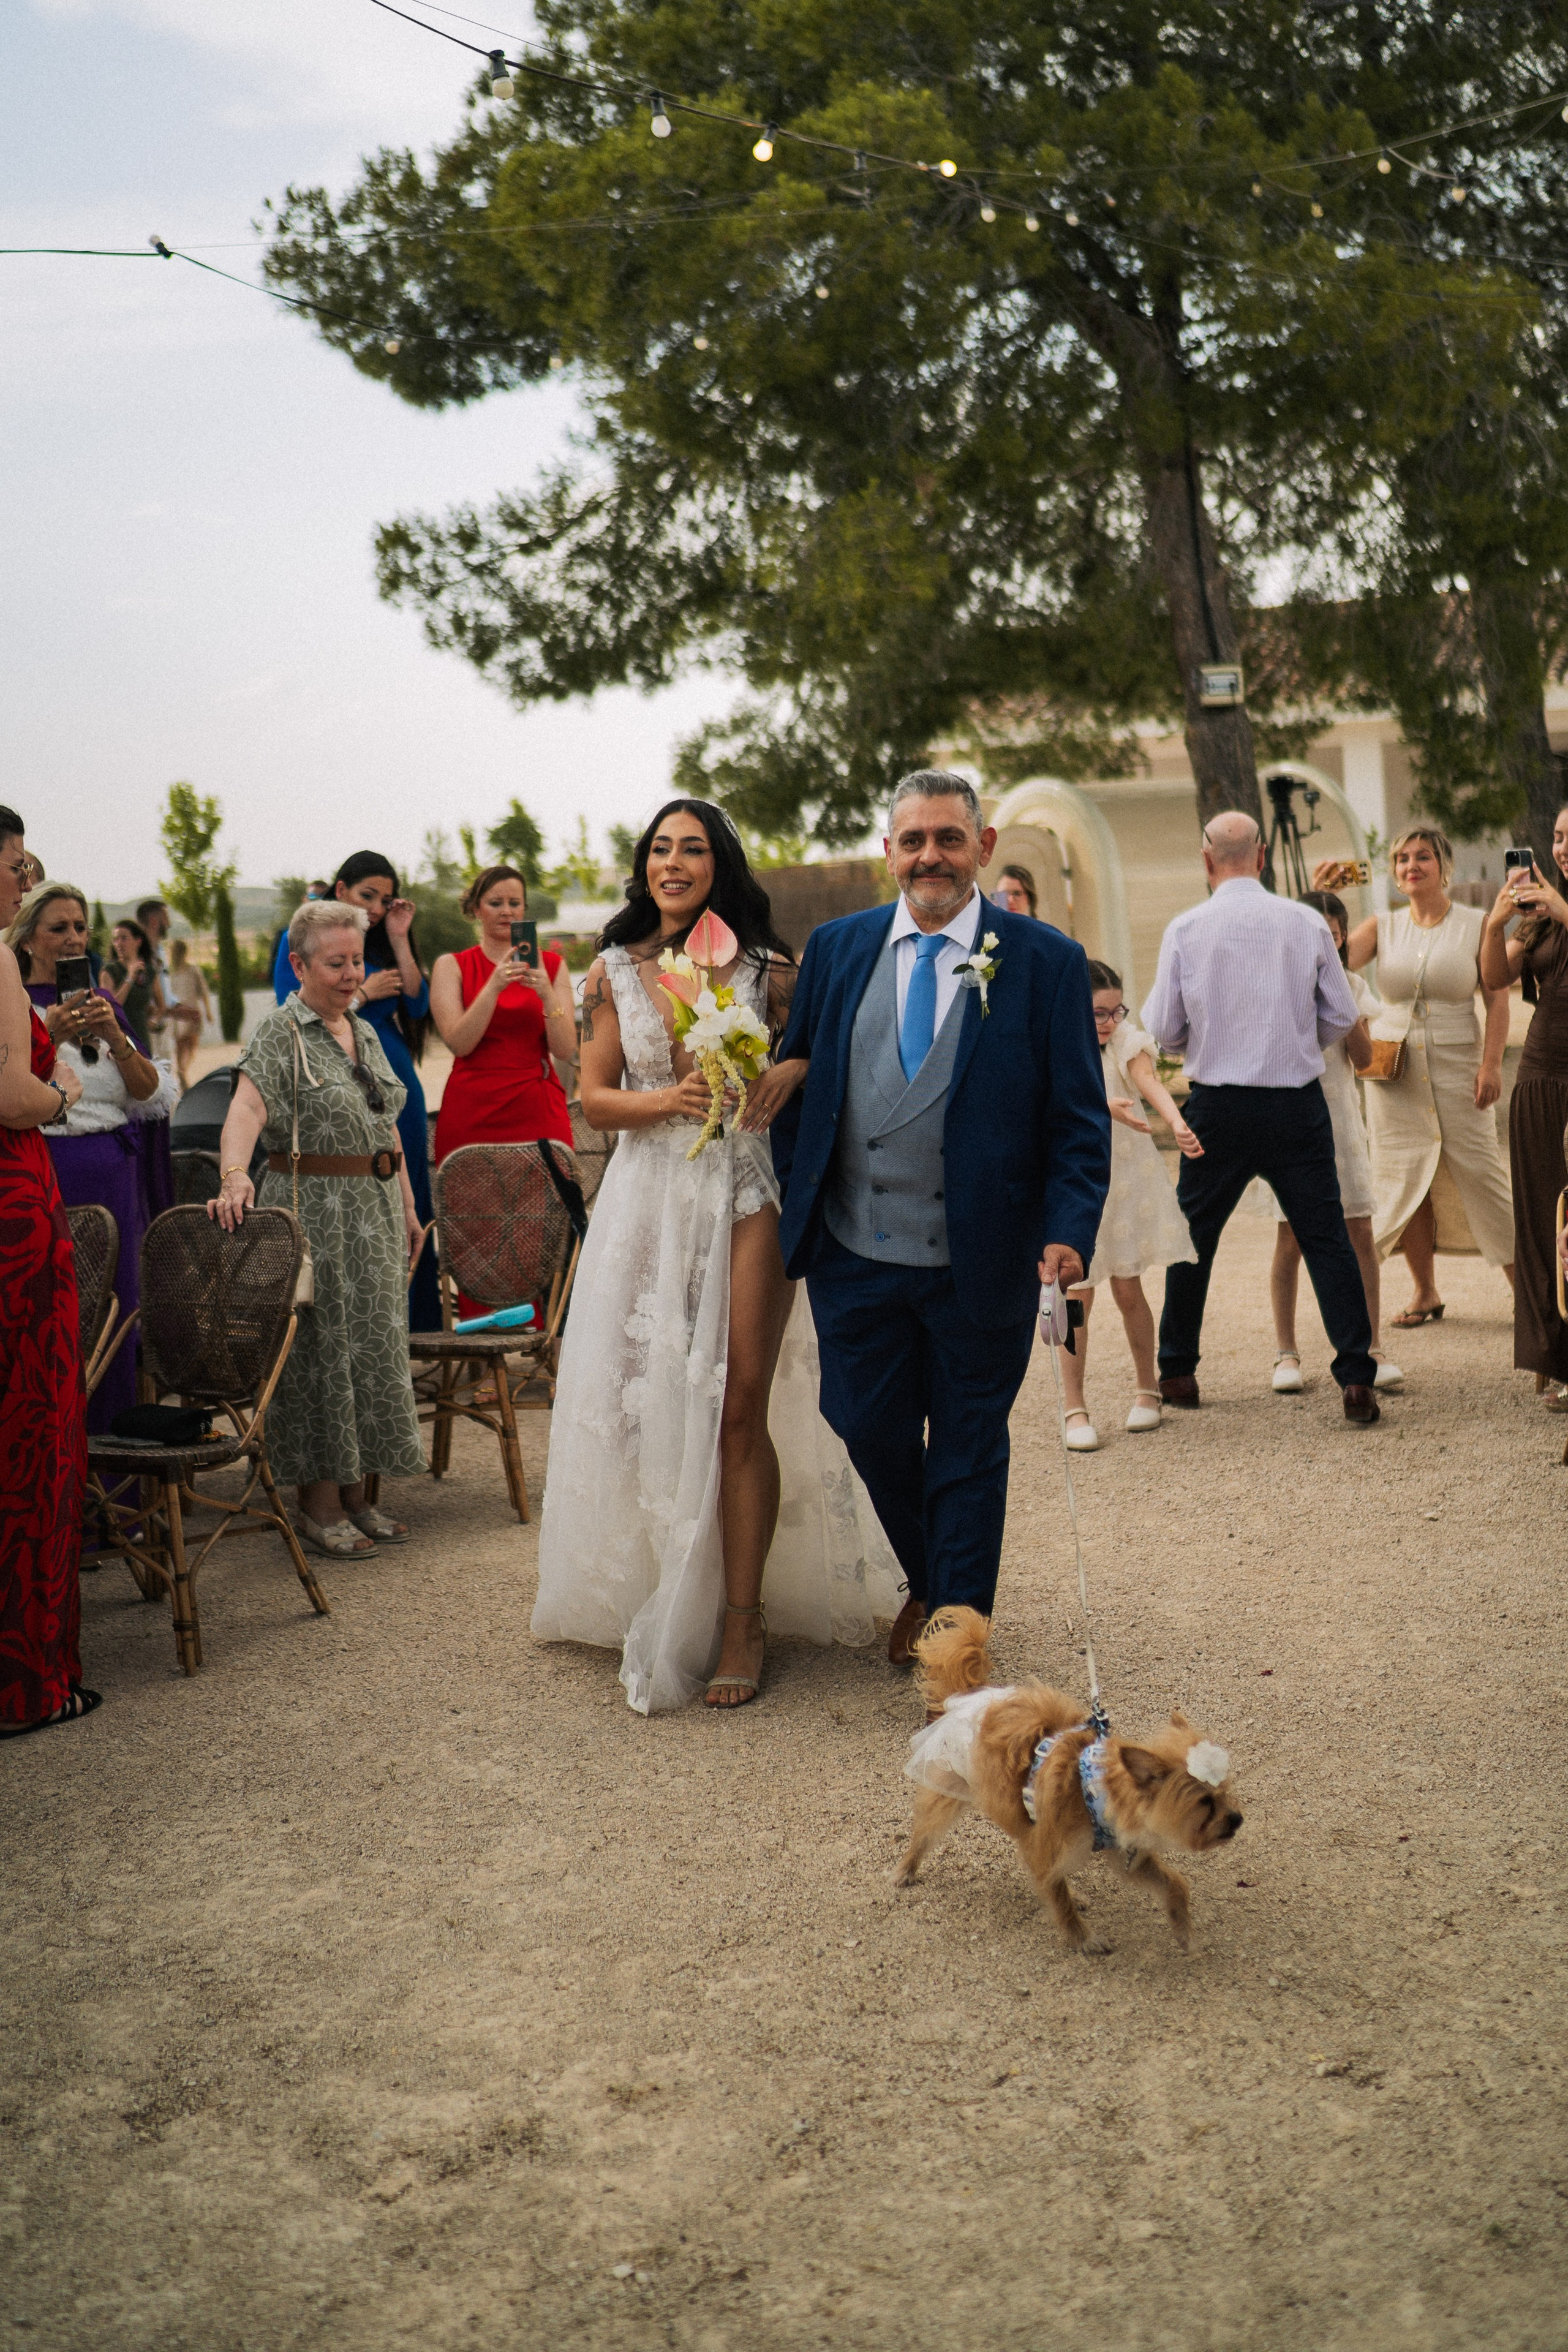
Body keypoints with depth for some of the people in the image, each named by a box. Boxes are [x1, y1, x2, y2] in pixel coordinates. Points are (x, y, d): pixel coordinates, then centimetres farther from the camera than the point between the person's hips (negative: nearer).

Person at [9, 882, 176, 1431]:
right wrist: (49, 1034, -20)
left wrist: (116, 1037, -8)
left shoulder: (105, 1005, 14)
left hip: (113, 1182, 4)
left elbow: (155, 1098, 6)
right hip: (42, 1181, -4)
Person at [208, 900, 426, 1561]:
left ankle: (356, 1492, 21)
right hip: (311, 1208, -7)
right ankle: (319, 1504, 5)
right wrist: (234, 1177, -41)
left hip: (376, 1211, 8)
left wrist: (407, 1207, 17)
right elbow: (247, 1110, -25)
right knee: (321, 1347, -3)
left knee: (373, 1345, 11)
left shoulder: (365, 1033, 14)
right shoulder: (279, 1033, -9)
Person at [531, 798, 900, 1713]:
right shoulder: (615, 971, 7)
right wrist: (666, 1099, -12)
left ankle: (740, 1623, 6)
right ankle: (659, 1607, 24)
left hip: (747, 1194, -2)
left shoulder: (768, 969, 2)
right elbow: (594, 1096, 5)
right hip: (651, 1198, 2)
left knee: (739, 1408, -5)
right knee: (649, 1401, 4)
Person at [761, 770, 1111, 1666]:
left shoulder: (1048, 961, -3)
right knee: (869, 1430, 14)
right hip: (855, 1255, 3)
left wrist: (1069, 1231, -17)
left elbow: (1080, 1120, -4)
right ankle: (925, 1583, 41)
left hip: (980, 1262, -3)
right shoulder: (838, 948, 6)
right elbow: (798, 1077, 13)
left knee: (968, 1453, 10)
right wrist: (794, 1207, 5)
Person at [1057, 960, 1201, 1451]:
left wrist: (1176, 1121, -43)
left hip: (1126, 1178, 1)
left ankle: (1146, 1389, 25)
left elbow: (1148, 1080, -24)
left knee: (1128, 1290, 5)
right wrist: (1105, 1106, -43)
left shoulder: (1125, 1042, -4)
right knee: (1078, 1296, -2)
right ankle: (1076, 1409, 7)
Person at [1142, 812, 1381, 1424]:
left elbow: (1163, 1030, -1)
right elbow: (1341, 1018, 3)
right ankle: (1356, 1378, -1)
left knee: (1193, 1236, 14)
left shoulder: (1185, 930, -5)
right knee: (1326, 1236, 4)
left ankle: (1177, 1372, 24)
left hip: (1218, 1104, 0)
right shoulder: (1307, 923, -3)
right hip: (1298, 1103, 0)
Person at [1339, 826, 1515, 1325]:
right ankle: (1425, 1294, 15)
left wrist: (1492, 1064, -11)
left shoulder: (1476, 925, 2)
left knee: (1481, 1174, -5)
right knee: (1404, 1180, 4)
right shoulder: (1383, 928, 8)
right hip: (1394, 1068, 3)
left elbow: (1497, 1000, -2)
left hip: (1457, 1066, -3)